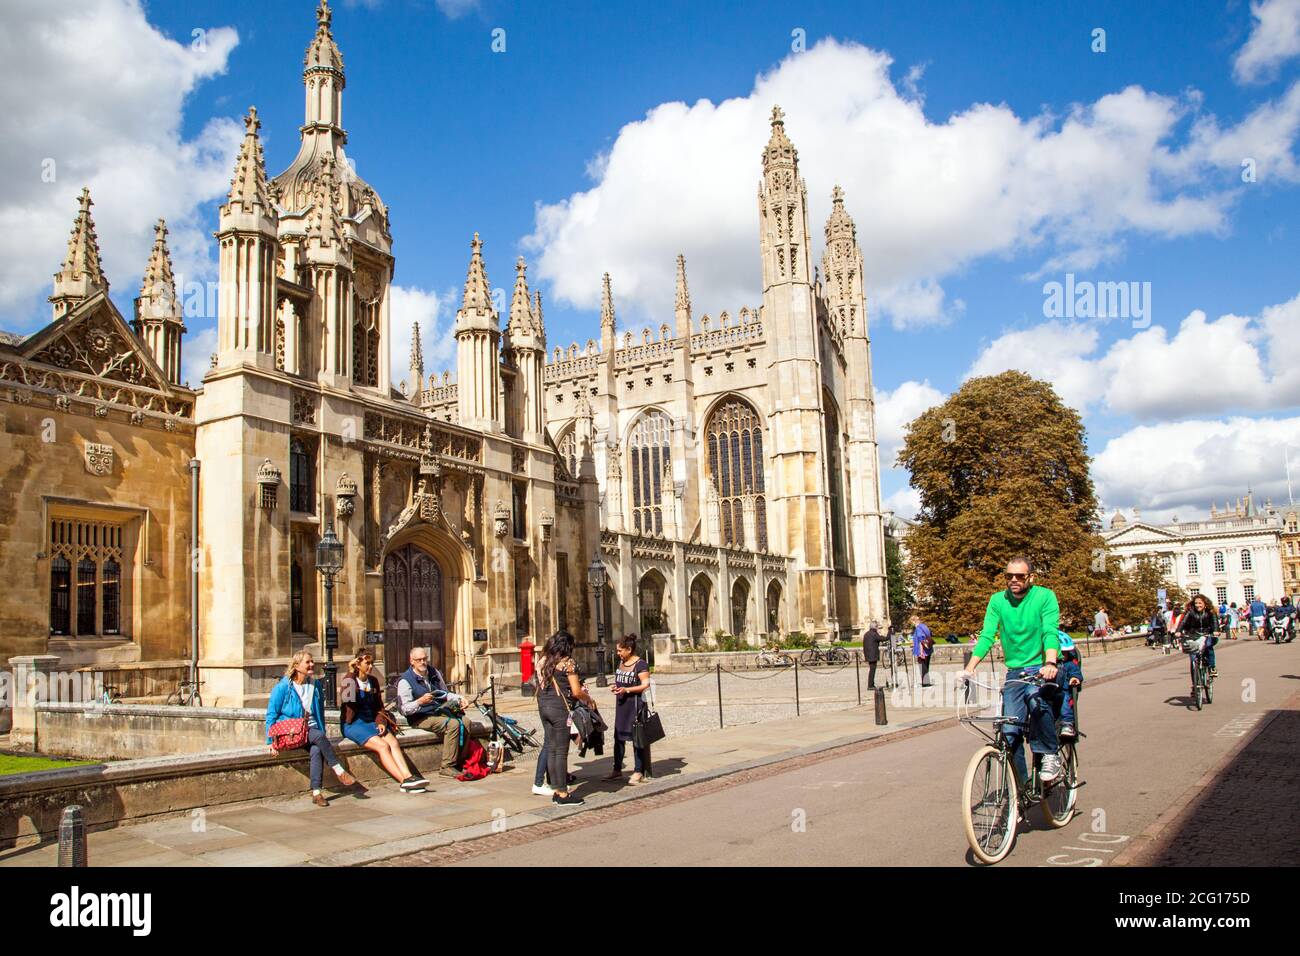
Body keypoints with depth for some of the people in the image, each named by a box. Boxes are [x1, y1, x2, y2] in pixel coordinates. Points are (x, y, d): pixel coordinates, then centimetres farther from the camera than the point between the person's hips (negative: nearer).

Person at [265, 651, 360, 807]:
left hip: (310, 730, 4)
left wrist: (323, 735, 13)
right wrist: (271, 741, -5)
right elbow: (271, 715, 0)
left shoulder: (314, 685, 12)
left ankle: (316, 792, -31)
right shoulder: (282, 687, -3)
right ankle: (340, 772, -25)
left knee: (317, 749, -30)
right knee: (318, 736, -32)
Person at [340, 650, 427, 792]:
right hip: (353, 724, -5)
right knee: (382, 745, -27)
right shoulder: (348, 680, -3)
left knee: (393, 742, -23)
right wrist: (351, 674, -22)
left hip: (372, 722, 5)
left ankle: (408, 777, -37)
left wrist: (381, 722, 1)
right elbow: (346, 699, -25)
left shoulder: (373, 681, 14)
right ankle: (404, 781, -31)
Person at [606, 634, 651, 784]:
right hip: (621, 704, 8)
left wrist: (626, 690, -22)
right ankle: (617, 770, 21)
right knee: (618, 737, 11)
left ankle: (638, 772, 7)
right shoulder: (621, 663, 13)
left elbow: (646, 685, -16)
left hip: (635, 704, -8)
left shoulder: (640, 665, -12)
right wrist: (615, 687, 4)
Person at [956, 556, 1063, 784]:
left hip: (1042, 668, -3)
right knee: (1010, 732, -4)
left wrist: (1050, 663, -38)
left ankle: (1050, 755, -15)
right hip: (1015, 672, 4)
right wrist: (969, 669, -19)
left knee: (1035, 696, -35)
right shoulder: (998, 600, 1)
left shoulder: (1044, 596, -7)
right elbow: (987, 635, -6)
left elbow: (1051, 633, -19)